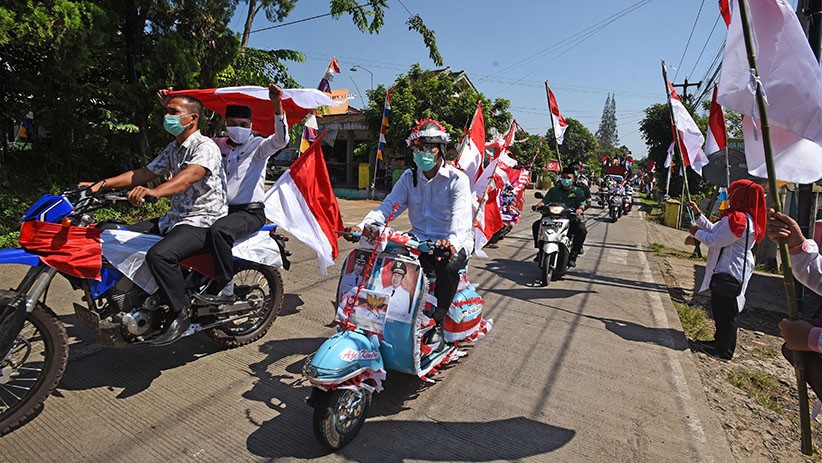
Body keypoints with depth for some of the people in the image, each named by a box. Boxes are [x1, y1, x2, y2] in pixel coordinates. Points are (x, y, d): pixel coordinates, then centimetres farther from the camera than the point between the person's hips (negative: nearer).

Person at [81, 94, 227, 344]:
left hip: (203, 221, -10)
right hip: (175, 218, 10)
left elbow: (189, 176, -31)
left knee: (159, 254, -31)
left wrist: (154, 192, -47)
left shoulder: (205, 146, -13)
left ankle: (181, 315, -15)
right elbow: (144, 173, 15)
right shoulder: (173, 149, 18)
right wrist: (102, 184, 4)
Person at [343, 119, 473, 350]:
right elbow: (388, 206, -2)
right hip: (419, 240, 4)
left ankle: (436, 325, -12)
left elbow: (461, 216, -23)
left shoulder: (457, 179, -6)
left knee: (448, 266, -35)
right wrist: (362, 226, -21)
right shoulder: (409, 177, 10)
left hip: (453, 243, -4)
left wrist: (452, 241, -45)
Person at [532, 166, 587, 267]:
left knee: (582, 230, -31)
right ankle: (540, 250, -9)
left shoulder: (578, 191, 12)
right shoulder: (554, 190, 16)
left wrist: (580, 209, -25)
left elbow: (582, 204, -1)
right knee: (536, 225, -20)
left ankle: (573, 255, -20)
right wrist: (538, 205, -18)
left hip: (571, 219, -1)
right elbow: (545, 200, 5)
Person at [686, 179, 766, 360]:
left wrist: (697, 232, -4)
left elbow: (715, 240, -21)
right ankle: (721, 342, 32)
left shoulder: (738, 219, -22)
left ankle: (724, 350, 11)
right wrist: (698, 214, 16)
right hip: (727, 270, 11)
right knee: (721, 310, 20)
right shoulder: (745, 218, 14)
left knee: (725, 311, 0)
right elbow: (715, 230, 16)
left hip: (729, 273, -11)